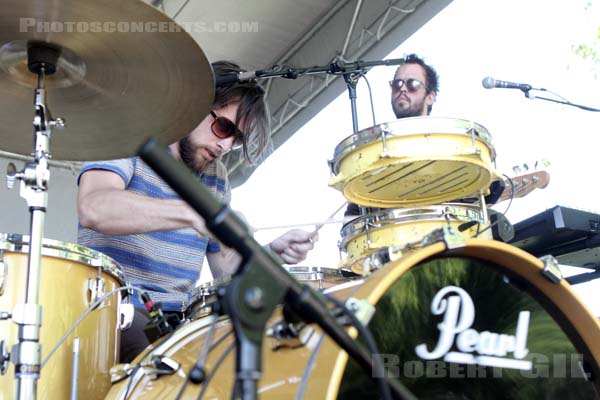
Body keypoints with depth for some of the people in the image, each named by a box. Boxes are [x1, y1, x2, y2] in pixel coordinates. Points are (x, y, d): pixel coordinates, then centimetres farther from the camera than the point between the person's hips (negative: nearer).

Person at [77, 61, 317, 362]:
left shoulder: (216, 176, 15)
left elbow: (224, 265, 16)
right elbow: (93, 208, -25)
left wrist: (271, 253, -5)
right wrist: (192, 213, -36)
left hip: (177, 316, 7)